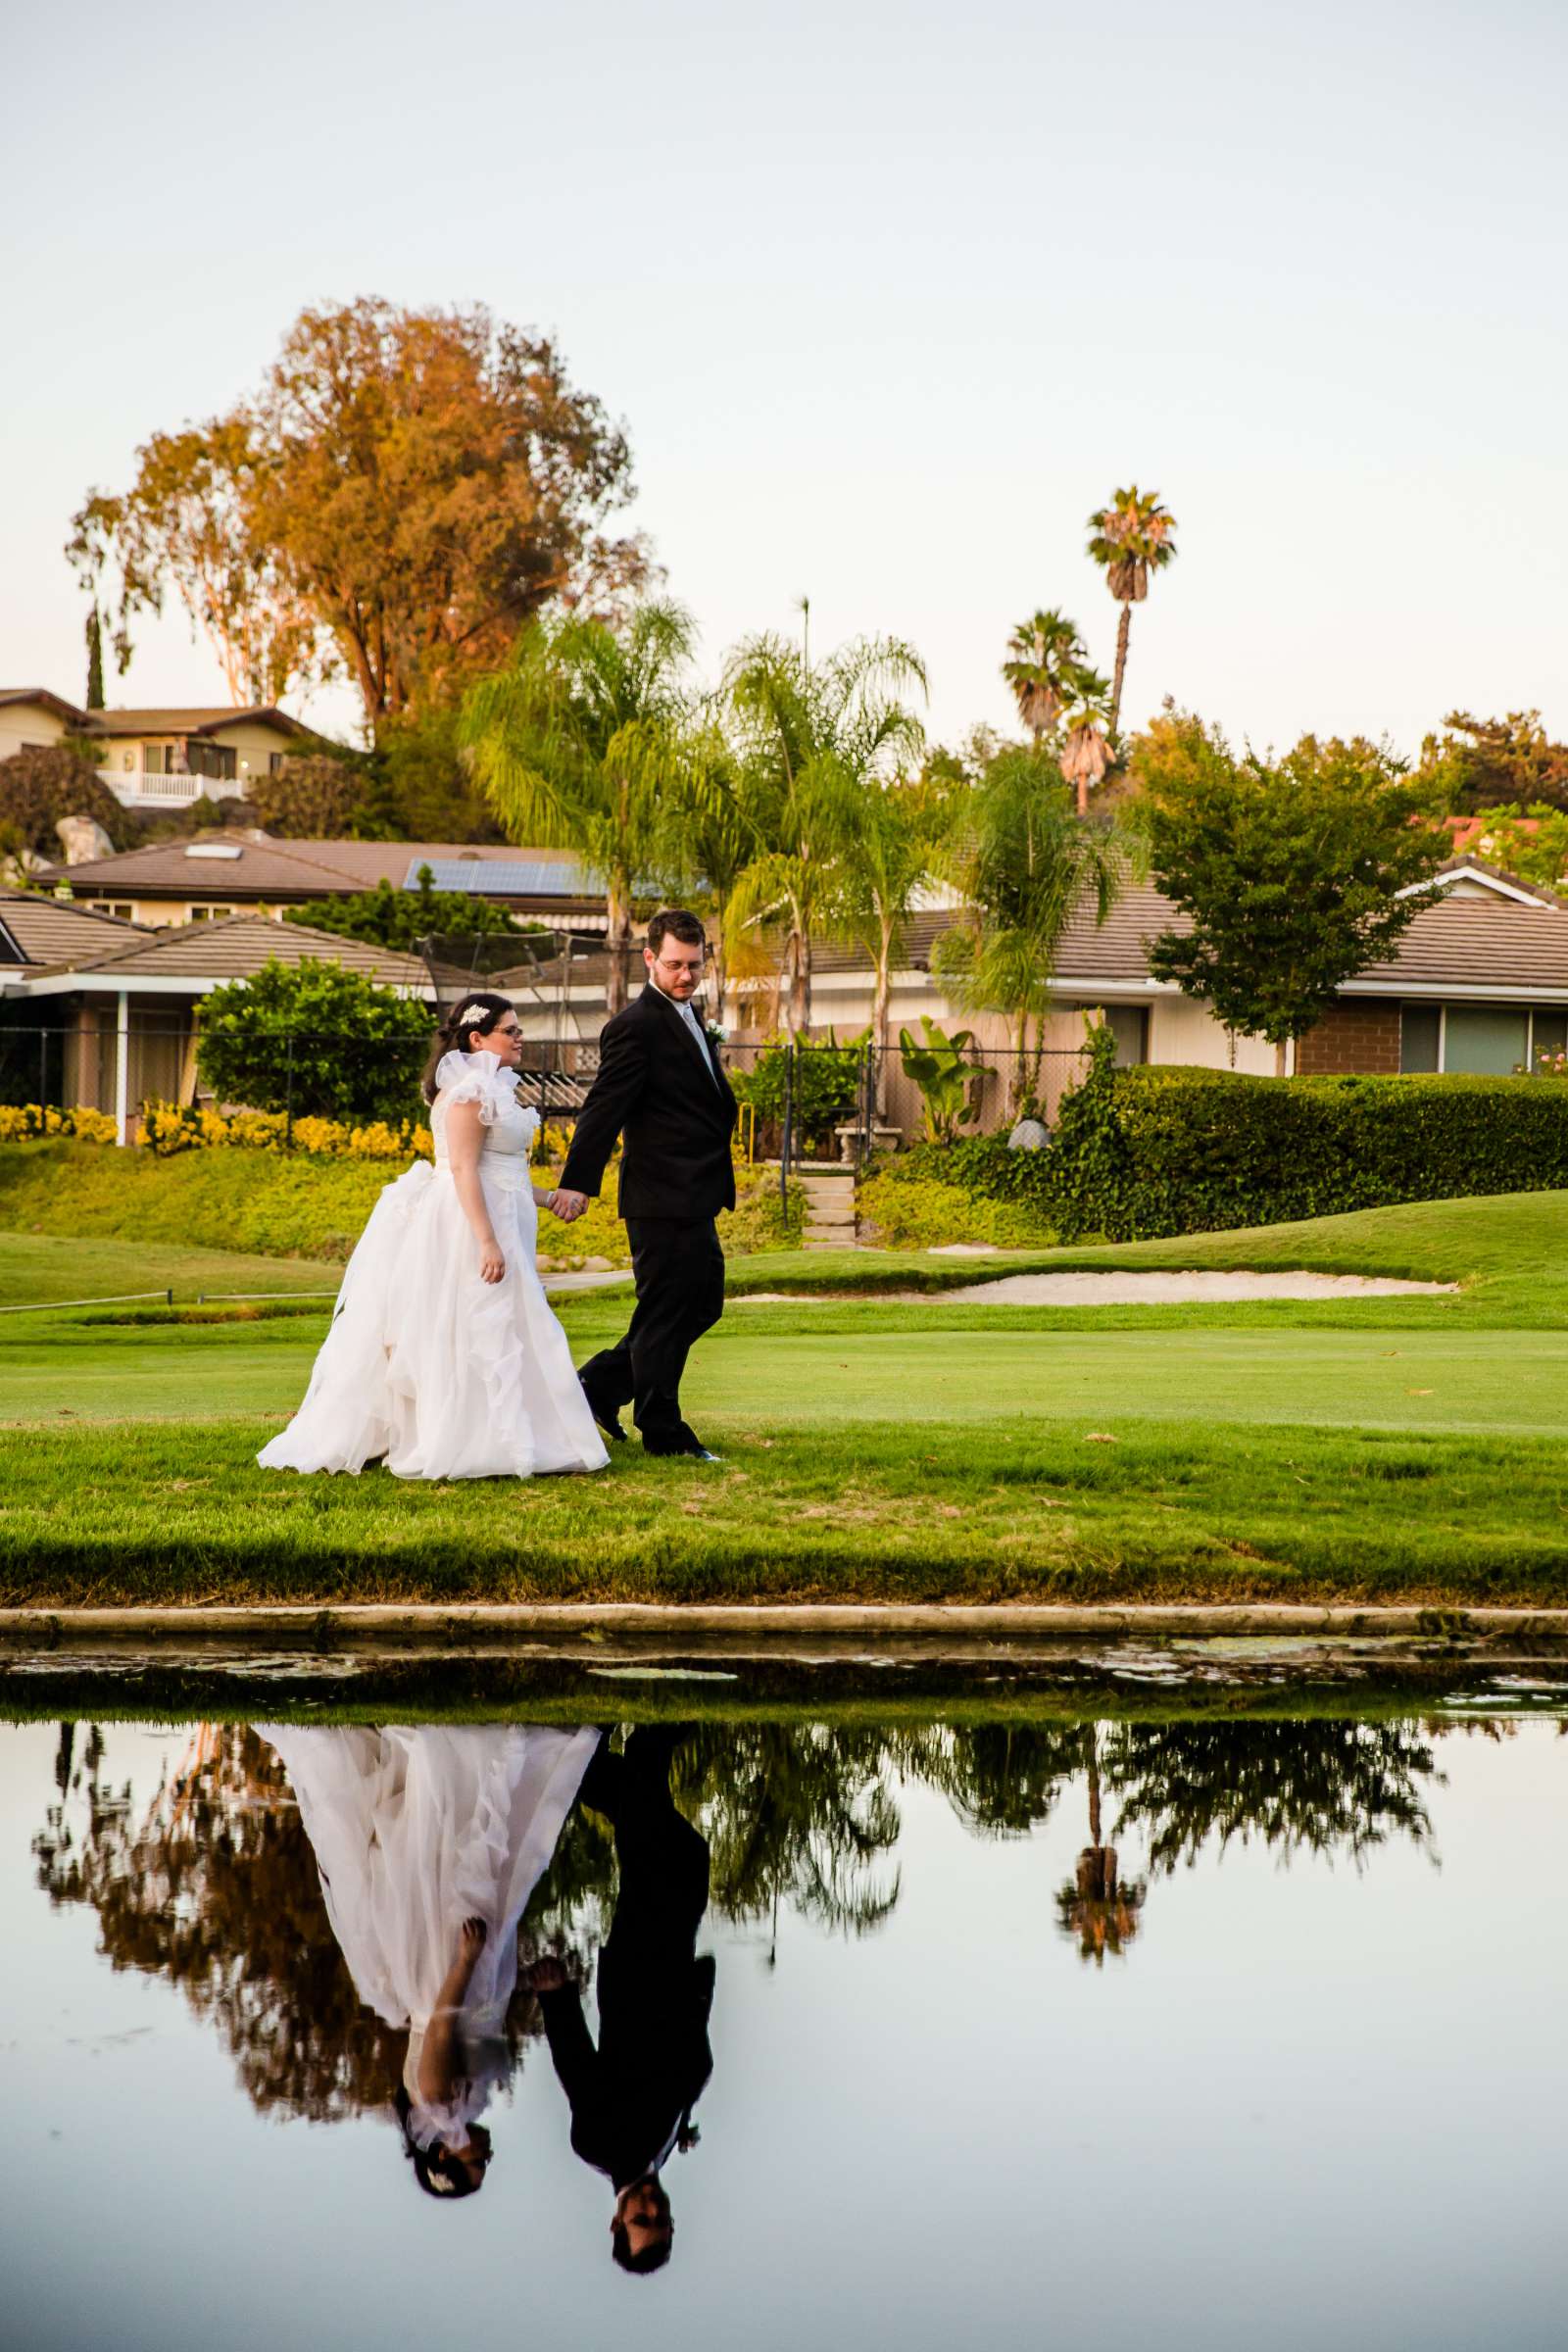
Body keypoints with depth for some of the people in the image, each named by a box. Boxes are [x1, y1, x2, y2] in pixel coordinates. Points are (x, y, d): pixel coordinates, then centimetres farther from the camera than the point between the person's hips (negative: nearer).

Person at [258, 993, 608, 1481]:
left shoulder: (493, 1086, 18)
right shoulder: (471, 1088, -14)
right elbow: (462, 1168, -22)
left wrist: (546, 1197, 21)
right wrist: (488, 1242, -27)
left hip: (493, 1220, 11)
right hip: (469, 1226, -11)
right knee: (475, 1333, -9)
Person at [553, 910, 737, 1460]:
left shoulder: (688, 1018, 16)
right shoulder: (636, 1027, -14)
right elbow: (604, 1107, -20)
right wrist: (577, 1182, -24)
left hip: (693, 1200, 10)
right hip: (663, 1198, -10)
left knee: (703, 1304, 16)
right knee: (664, 1312, -1)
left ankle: (601, 1384, 23)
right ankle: (662, 1431, 9)